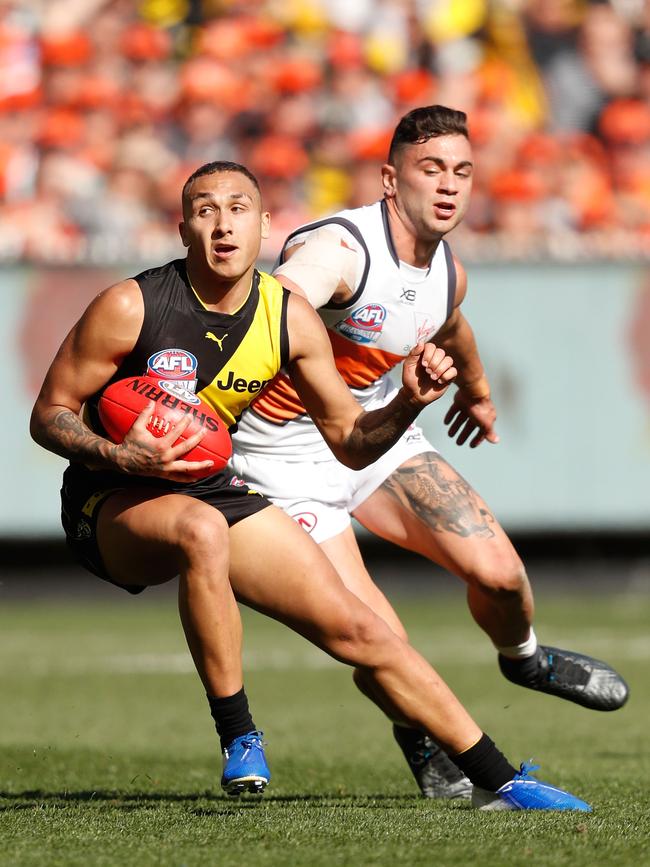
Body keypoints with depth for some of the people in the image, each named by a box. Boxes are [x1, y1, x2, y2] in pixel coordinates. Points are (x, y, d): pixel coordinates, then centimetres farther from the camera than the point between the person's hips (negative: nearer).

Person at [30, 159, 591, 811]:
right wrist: (121, 457, -30)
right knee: (202, 530, -41)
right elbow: (49, 416, -11)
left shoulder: (290, 318, -4)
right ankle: (237, 736, -26)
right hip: (112, 506, -5)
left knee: (355, 628, -3)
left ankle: (498, 781, 8)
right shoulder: (131, 307, -18)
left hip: (211, 487, 5)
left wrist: (408, 404, -16)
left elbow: (351, 442, 5)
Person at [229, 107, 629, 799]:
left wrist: (476, 390, 45)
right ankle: (420, 736, 18)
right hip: (286, 452, -6)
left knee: (497, 570, -8)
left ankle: (524, 658, 29)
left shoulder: (449, 274, -1)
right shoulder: (335, 250, -28)